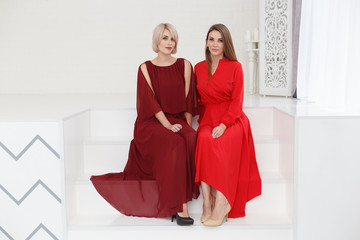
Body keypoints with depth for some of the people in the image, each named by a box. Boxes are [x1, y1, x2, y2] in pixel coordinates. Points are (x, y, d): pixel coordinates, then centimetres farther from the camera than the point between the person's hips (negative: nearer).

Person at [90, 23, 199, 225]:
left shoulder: (184, 66, 10)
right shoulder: (146, 68, 3)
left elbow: (188, 100, 8)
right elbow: (150, 102, -6)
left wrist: (187, 126, -2)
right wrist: (168, 125, -16)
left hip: (178, 120, 2)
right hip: (151, 123, -2)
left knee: (191, 139, -32)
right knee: (174, 143, -33)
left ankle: (177, 204, -25)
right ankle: (180, 206, -31)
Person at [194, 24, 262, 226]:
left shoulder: (235, 67, 2)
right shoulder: (199, 68, 14)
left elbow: (237, 102, -4)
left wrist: (223, 125, -18)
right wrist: (203, 121, -1)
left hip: (232, 119, -3)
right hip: (208, 119, 3)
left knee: (218, 144, -33)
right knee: (204, 139, -31)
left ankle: (219, 206, -28)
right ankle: (208, 204, -30)